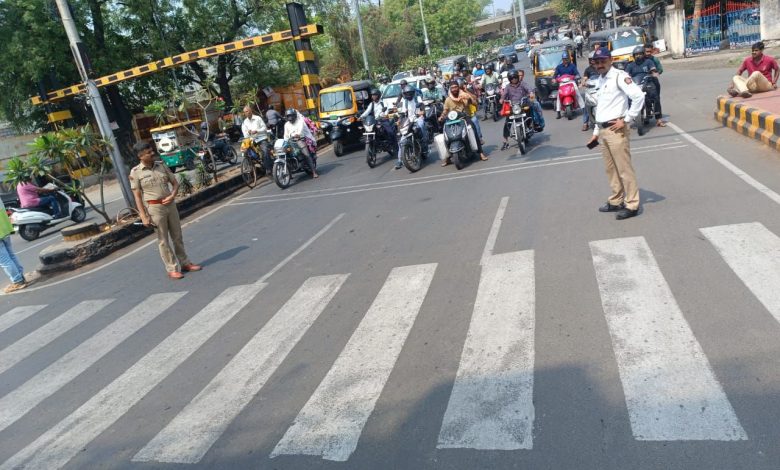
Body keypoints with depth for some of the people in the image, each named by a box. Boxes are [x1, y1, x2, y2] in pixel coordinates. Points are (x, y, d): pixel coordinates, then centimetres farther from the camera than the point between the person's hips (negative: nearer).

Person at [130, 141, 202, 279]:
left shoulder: (161, 165, 6)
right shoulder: (135, 172, -6)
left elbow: (175, 182, 10)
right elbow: (137, 196, -7)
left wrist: (172, 195, -10)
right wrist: (144, 216, -12)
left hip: (170, 204, 4)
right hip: (154, 208, -4)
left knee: (177, 236, 13)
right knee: (163, 240, 3)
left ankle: (185, 263, 25)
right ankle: (172, 269, 11)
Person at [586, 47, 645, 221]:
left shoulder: (619, 76, -9)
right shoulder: (600, 80, 18)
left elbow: (638, 96, -20)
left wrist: (626, 120, -17)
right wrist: (596, 132, 21)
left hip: (616, 130, -9)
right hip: (603, 130, 9)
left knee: (624, 169, -5)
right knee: (610, 169, 15)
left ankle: (632, 205, 2)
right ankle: (616, 201, 26)